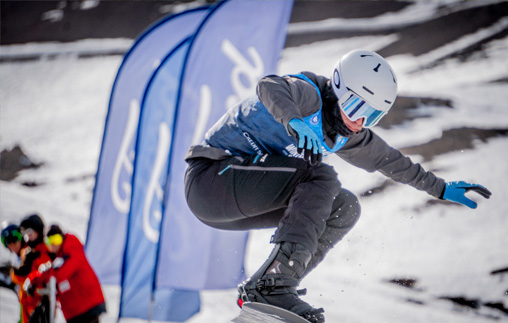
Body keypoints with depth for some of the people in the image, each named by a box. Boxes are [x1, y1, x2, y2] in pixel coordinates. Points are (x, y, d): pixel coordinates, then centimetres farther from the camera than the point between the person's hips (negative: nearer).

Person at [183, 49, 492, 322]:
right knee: (320, 178, -24)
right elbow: (269, 87, -36)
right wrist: (292, 119, -53)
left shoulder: (345, 136, 11)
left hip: (241, 199, 9)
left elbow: (387, 158, 25)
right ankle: (274, 283, -33)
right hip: (211, 176, -9)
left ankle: (260, 289, -5)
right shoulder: (309, 94, -15)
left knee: (345, 208, 2)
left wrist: (441, 188, 31)